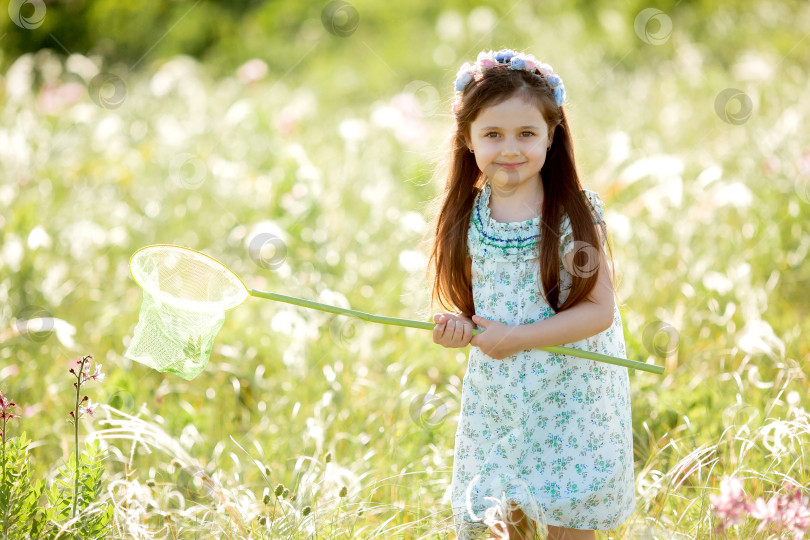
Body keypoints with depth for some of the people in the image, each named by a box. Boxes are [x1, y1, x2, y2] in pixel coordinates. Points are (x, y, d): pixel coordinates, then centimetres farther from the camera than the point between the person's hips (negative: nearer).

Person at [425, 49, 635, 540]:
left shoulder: (573, 217, -14)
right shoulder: (469, 217, 0)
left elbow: (599, 310, -15)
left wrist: (518, 338, -20)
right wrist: (460, 325, -11)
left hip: (567, 395, -4)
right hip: (498, 395, 4)